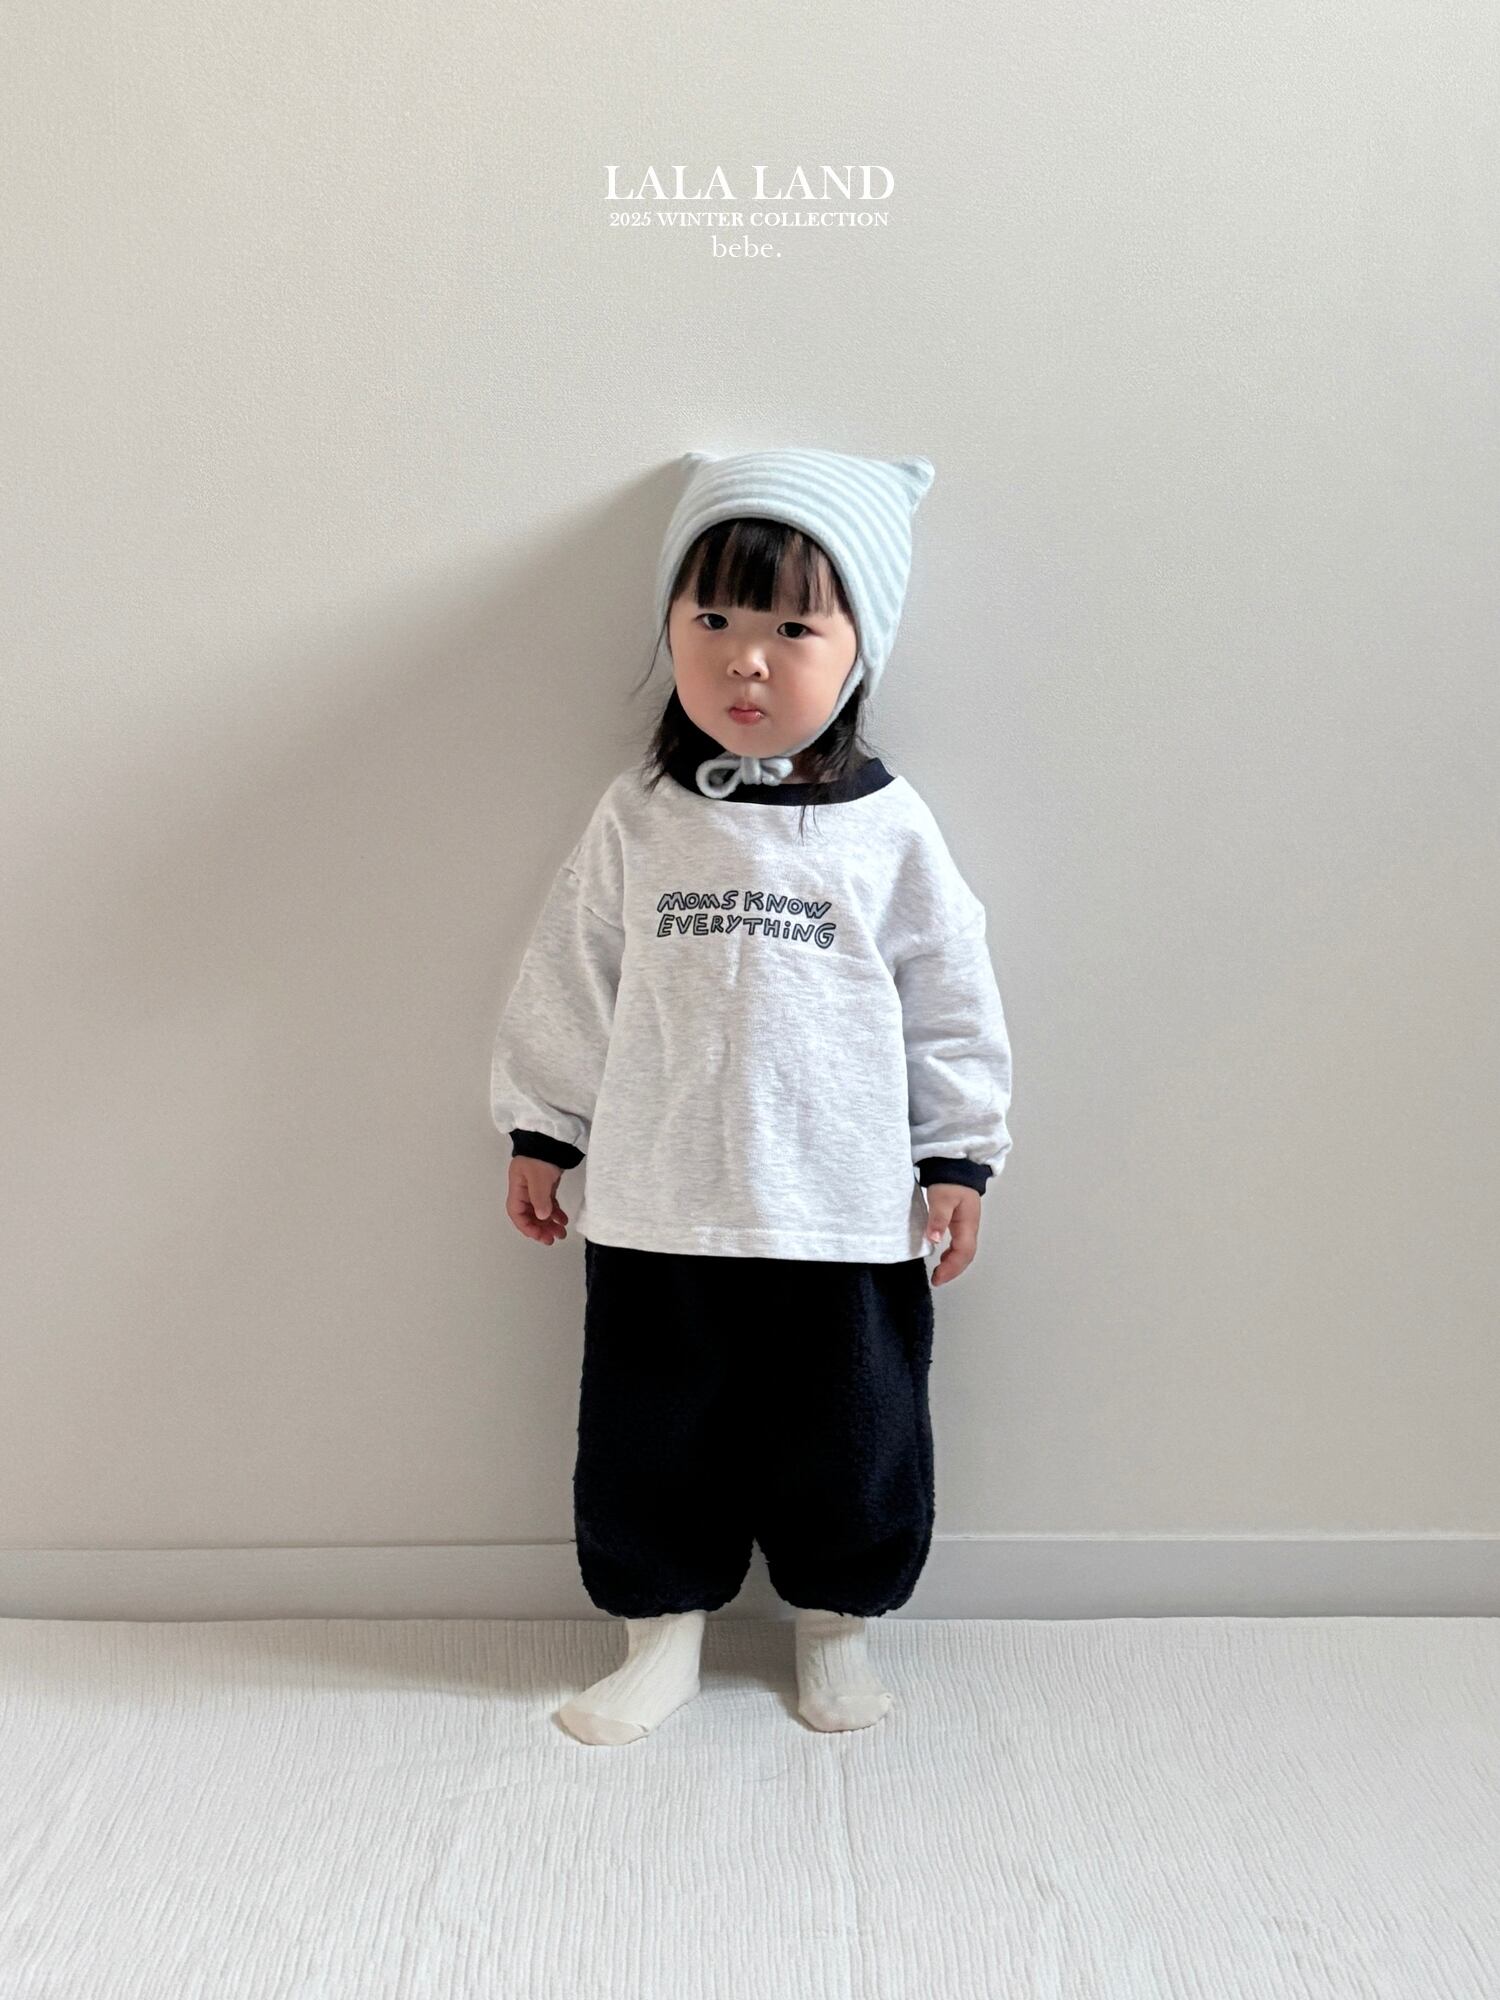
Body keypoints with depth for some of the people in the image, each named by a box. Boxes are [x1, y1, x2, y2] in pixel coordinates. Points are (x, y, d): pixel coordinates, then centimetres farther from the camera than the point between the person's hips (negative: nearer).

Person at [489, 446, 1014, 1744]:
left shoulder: (889, 829, -4)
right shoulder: (636, 822, -1)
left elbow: (950, 1003, 2)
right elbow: (569, 984, 5)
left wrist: (960, 1158, 2)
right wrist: (540, 1132, 7)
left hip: (847, 1214, 0)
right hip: (656, 1212, 1)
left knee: (846, 1438, 14)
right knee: (651, 1440, 13)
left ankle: (838, 1627, 38)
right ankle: (662, 1635, 35)